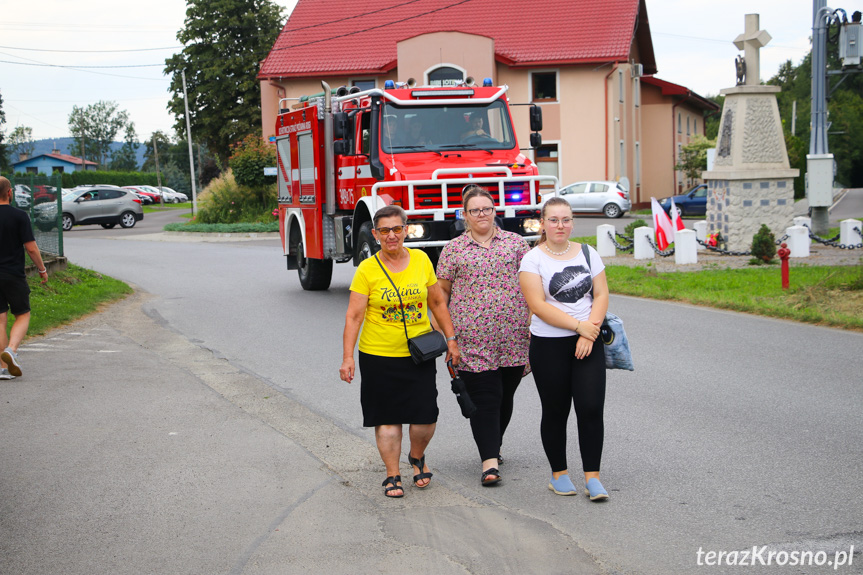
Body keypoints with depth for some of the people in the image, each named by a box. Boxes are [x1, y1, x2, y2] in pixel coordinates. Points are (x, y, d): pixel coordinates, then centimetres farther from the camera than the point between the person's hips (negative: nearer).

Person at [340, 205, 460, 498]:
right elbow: (354, 316, -6)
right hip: (379, 355, -2)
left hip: (420, 354, 2)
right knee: (387, 417, 4)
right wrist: (347, 358, -12)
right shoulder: (367, 270, -6)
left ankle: (417, 457, 30)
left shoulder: (421, 260, 3)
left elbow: (437, 302, 13)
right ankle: (392, 475, 19)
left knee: (425, 416, 0)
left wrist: (451, 339, 11)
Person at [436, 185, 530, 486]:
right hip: (473, 339, -2)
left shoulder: (516, 242, 10)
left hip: (514, 336, 2)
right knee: (484, 398, -7)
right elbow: (441, 292, 9)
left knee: (505, 395, 10)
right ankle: (490, 461, -8)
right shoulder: (453, 249, 7)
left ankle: (493, 446, 31)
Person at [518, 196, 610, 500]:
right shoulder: (533, 259, -4)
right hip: (549, 346, -2)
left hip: (588, 343, 2)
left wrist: (590, 333, -10)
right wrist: (578, 325, -17)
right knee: (555, 412, 7)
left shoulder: (587, 253, 8)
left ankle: (592, 478, 3)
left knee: (591, 409, -5)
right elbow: (538, 305, -13)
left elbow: (601, 295, 4)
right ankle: (559, 474, 21)